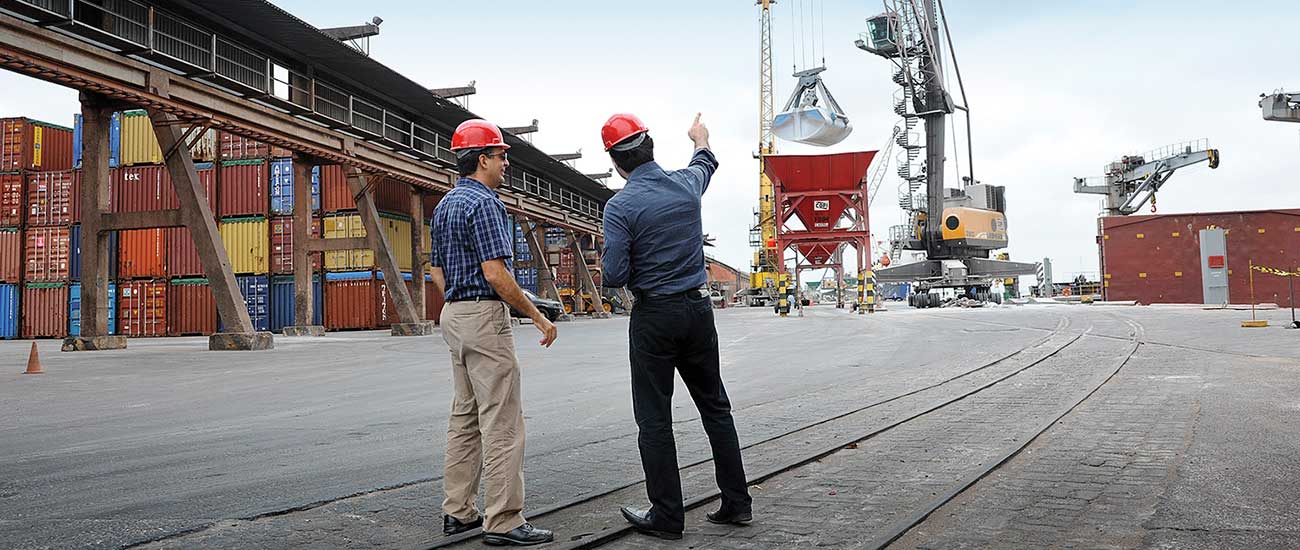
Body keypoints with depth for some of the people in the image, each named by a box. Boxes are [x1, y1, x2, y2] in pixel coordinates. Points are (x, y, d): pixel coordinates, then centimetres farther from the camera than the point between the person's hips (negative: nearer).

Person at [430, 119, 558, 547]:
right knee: (502, 423, -7)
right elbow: (495, 274, -21)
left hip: (454, 316, 10)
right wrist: (538, 317, -15)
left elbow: (437, 272, 19)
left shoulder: (444, 205, 15)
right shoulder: (483, 202, -15)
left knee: (465, 416, 14)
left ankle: (459, 511, 19)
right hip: (485, 317, -10)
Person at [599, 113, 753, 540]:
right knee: (715, 407, 14)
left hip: (654, 316, -5)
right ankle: (737, 502, 20)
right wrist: (701, 141, 50)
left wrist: (613, 270, 7)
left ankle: (667, 516, 8)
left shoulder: (621, 206, -13)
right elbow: (704, 166, 29)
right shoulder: (686, 184, 3)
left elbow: (614, 276, -17)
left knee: (654, 419, 3)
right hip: (698, 308, 6)